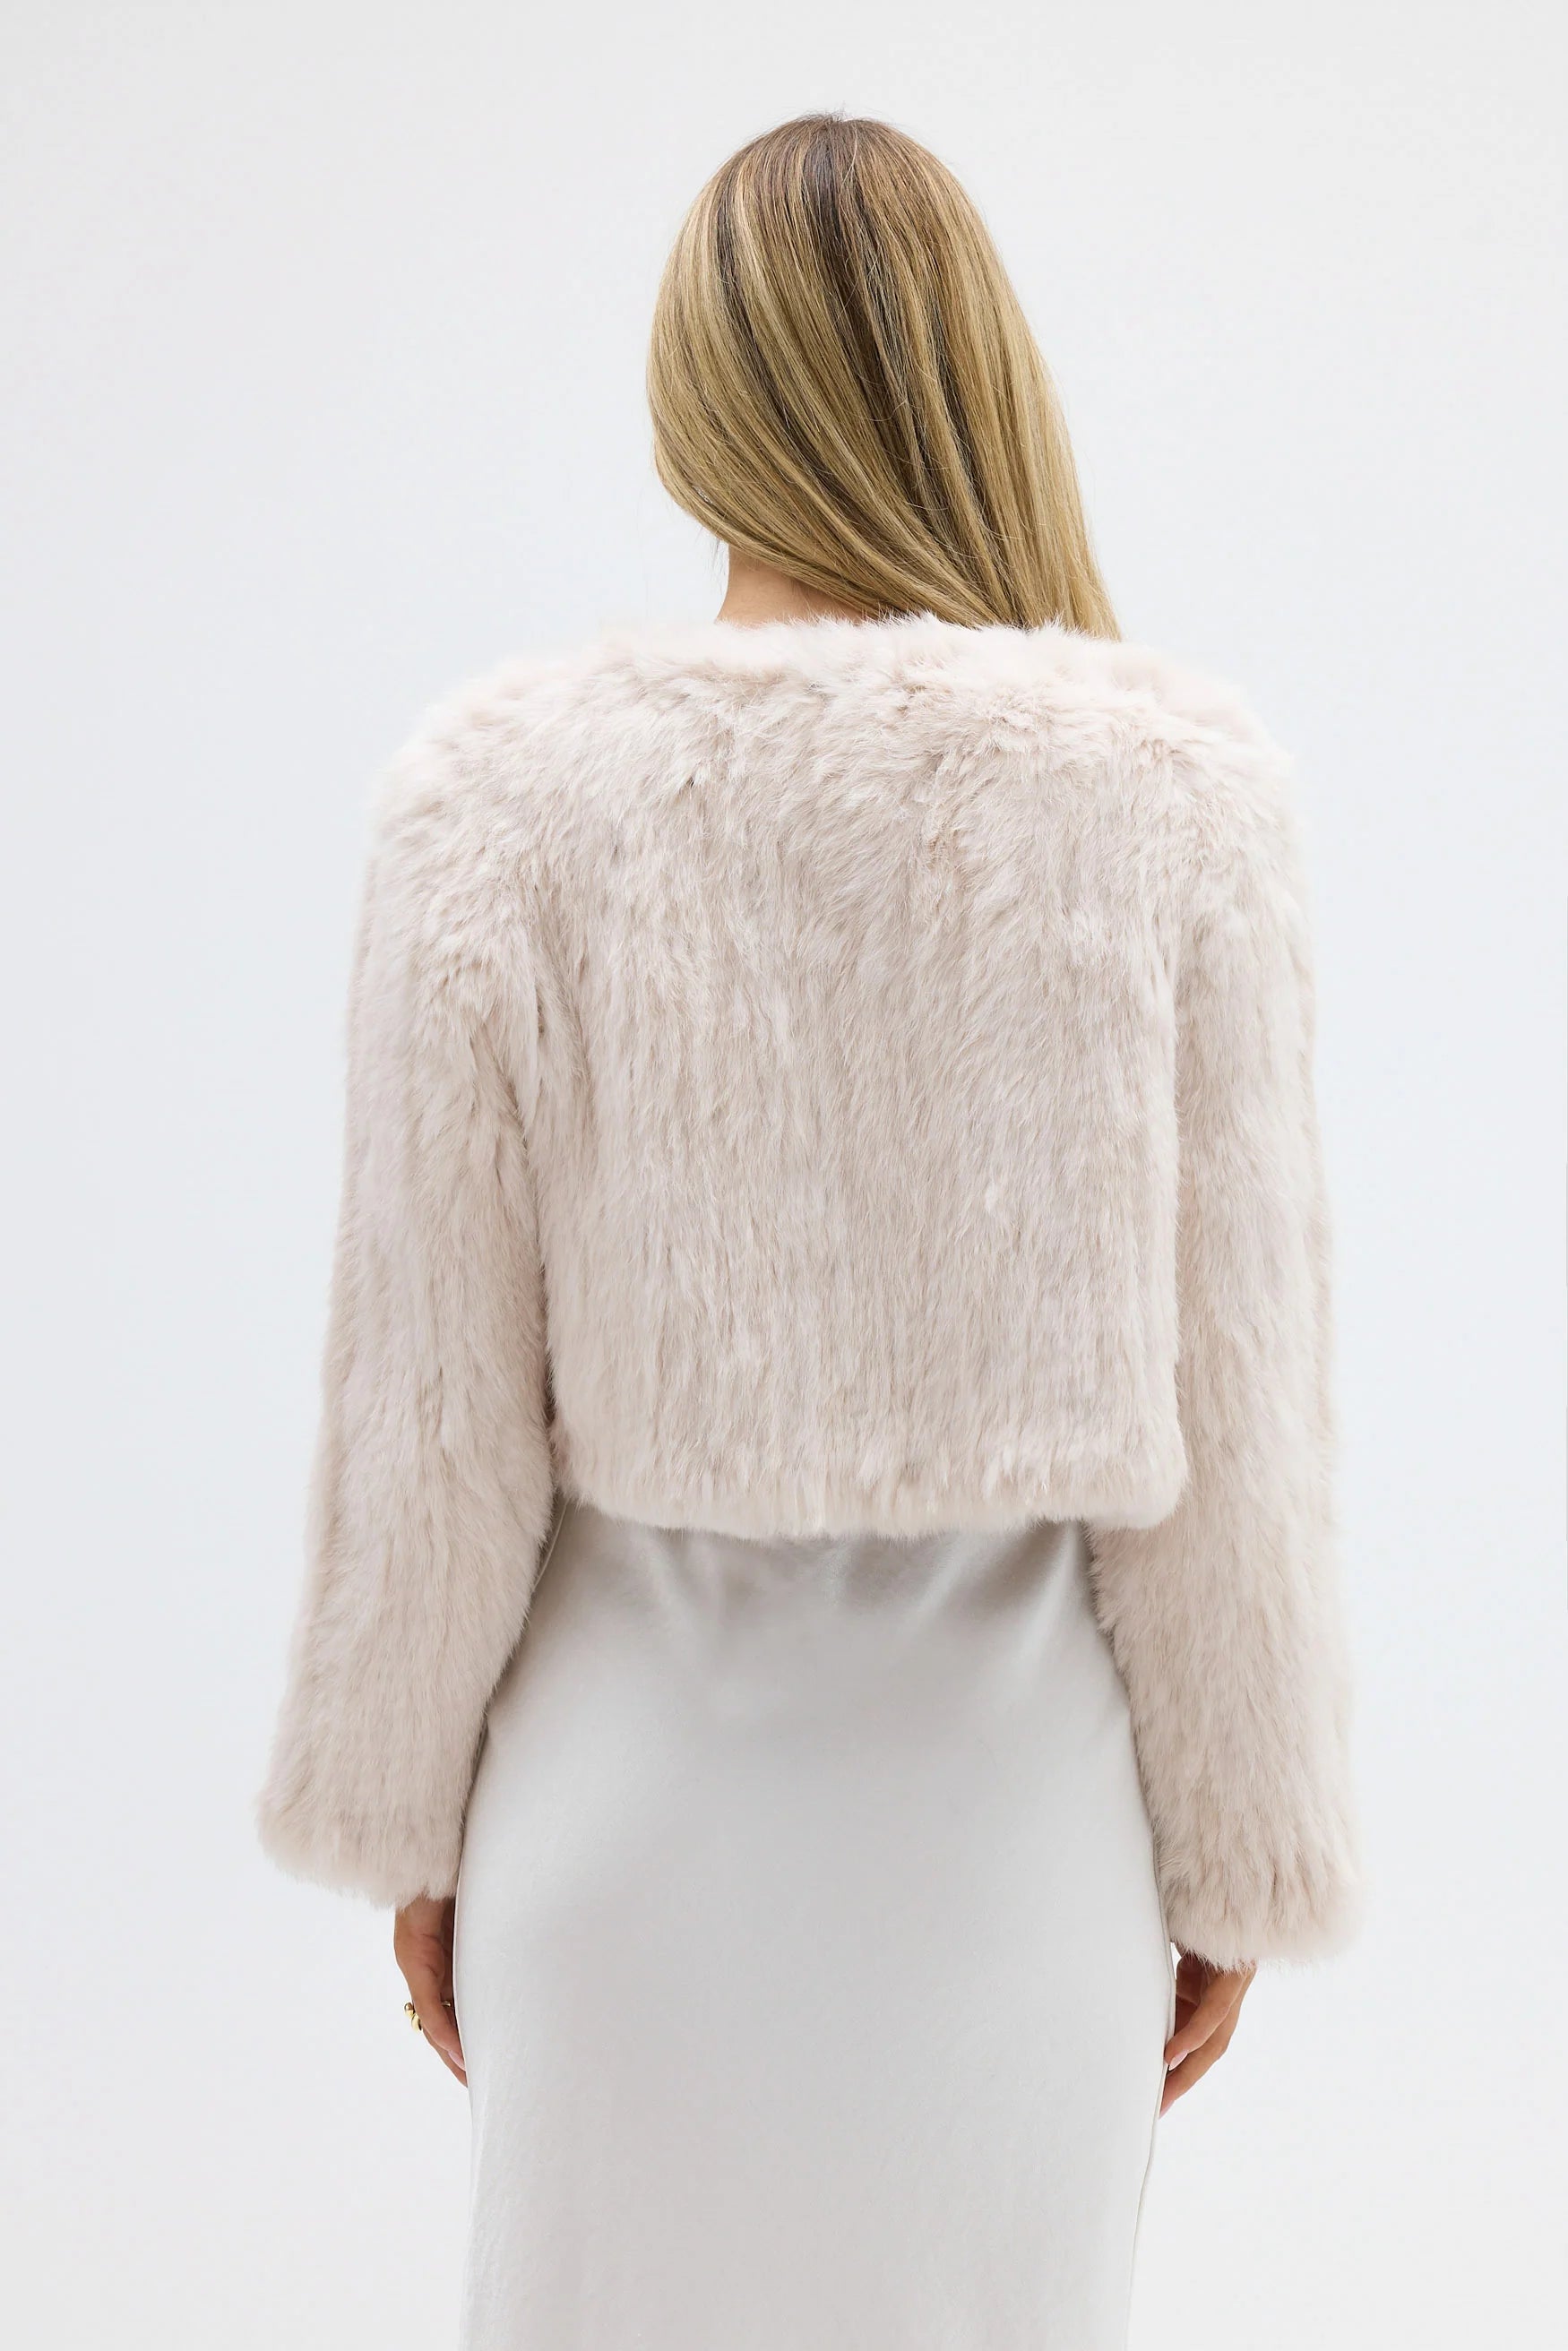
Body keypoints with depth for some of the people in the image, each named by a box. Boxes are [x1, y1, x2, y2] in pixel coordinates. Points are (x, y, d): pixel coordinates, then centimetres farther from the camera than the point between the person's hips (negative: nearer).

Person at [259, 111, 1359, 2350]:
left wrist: (408, 1824, 8)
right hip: (1007, 1807, 0)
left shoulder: (503, 785, -11)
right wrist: (1237, 1865, 5)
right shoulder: (1175, 785, -11)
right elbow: (1229, 1394, -8)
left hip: (637, 1806, 0)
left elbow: (435, 1395, -8)